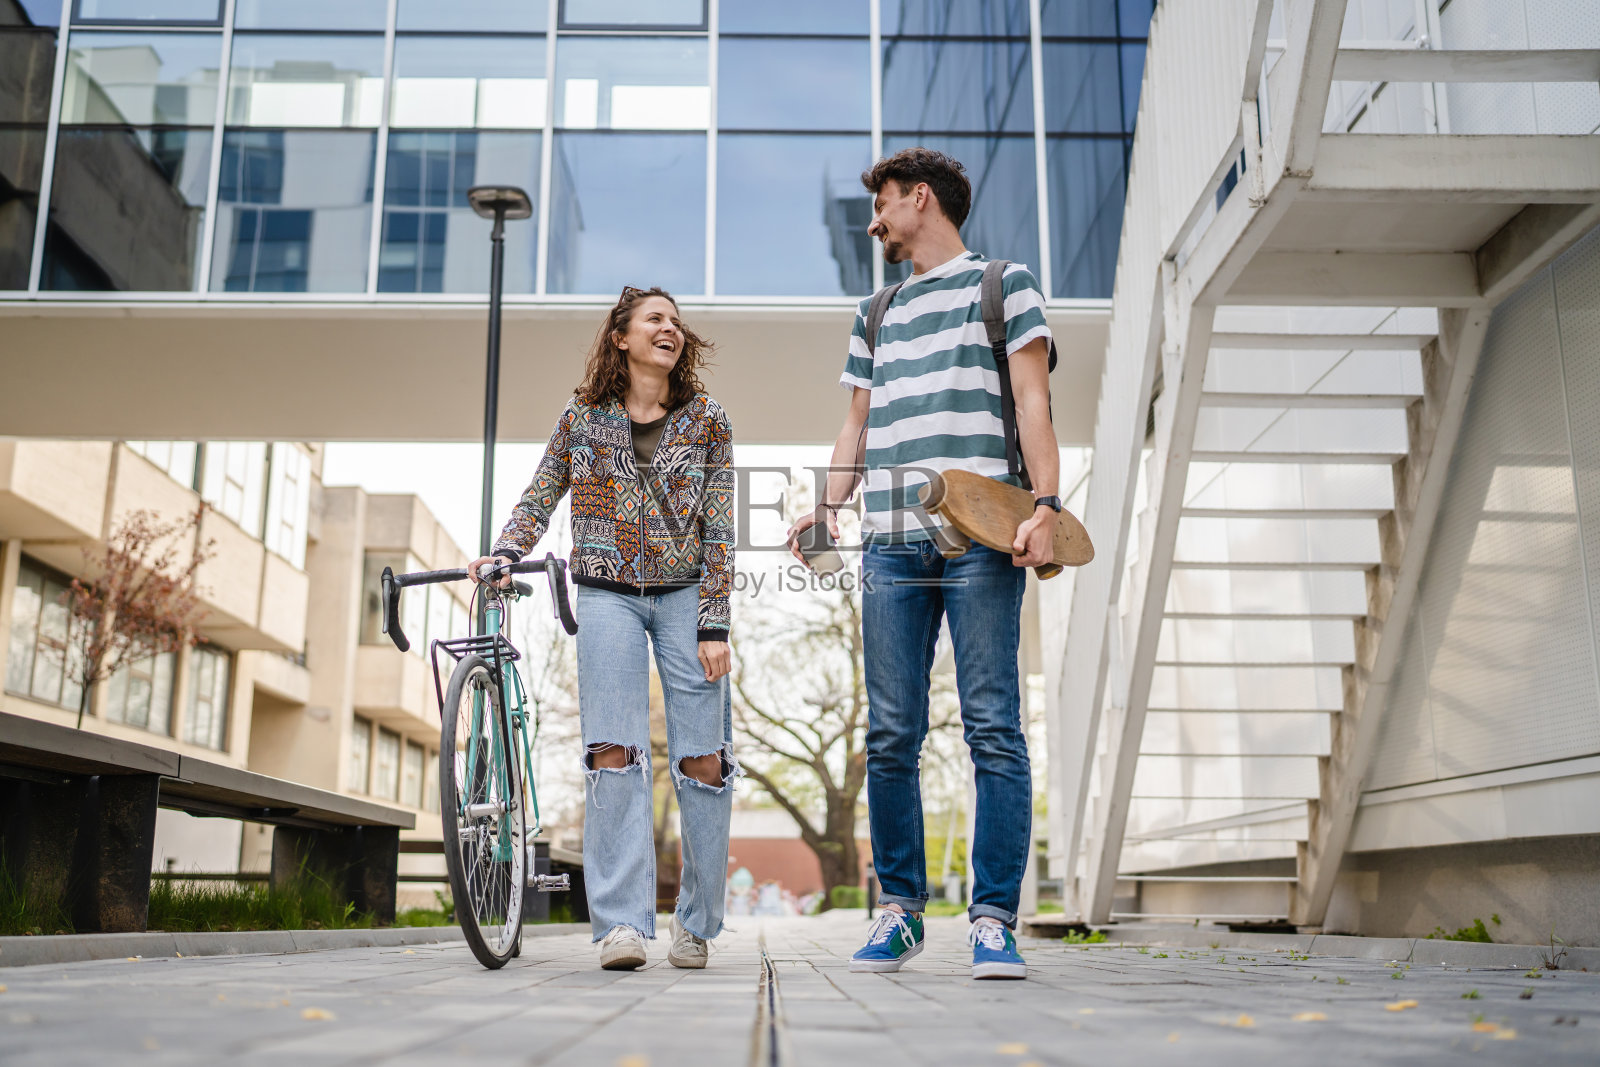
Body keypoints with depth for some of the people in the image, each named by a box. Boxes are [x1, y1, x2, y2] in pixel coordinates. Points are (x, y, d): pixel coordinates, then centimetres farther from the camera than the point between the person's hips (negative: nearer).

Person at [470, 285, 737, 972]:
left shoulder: (706, 421, 4)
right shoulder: (582, 417, 6)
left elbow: (718, 531, 0)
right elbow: (538, 501, 10)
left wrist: (714, 626, -7)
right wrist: (503, 556, -9)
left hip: (684, 595, 0)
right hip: (606, 595, 0)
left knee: (703, 757, -6)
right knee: (614, 751, -13)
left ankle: (696, 922, 10)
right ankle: (623, 924, -11)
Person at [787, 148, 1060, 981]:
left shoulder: (1002, 282, 13)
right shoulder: (875, 314, 27)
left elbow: (1032, 399, 2)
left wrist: (1046, 504, -11)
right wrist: (829, 506, 7)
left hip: (983, 539, -4)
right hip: (891, 544, 5)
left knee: (992, 728, -7)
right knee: (890, 735, 2)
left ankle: (994, 919, -2)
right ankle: (900, 908, 12)